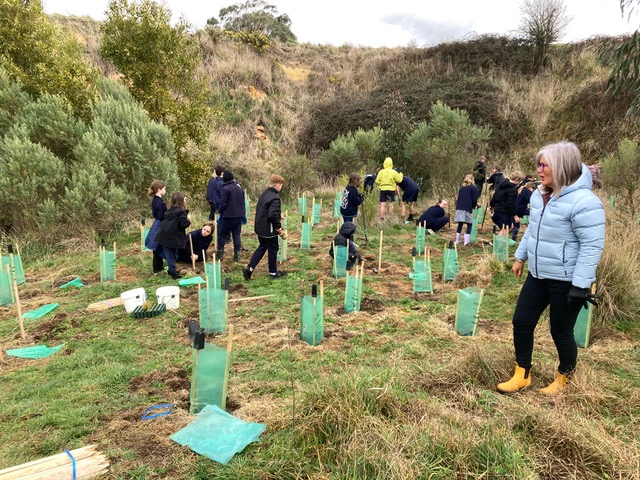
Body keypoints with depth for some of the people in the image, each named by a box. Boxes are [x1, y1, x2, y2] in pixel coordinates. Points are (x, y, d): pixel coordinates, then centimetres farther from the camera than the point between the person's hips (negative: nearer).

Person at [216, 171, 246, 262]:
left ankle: (220, 253, 10)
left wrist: (220, 211, 4)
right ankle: (237, 255, 7)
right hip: (239, 216, 6)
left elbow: (223, 203, -14)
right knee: (237, 235, 9)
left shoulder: (225, 189, -12)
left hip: (228, 216, -6)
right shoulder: (239, 188, 10)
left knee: (222, 234, 8)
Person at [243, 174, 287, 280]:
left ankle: (249, 268, 13)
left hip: (259, 227, 9)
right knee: (273, 249, 7)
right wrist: (278, 227, -15)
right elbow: (273, 215, -29)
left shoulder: (264, 194, 9)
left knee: (262, 247, 20)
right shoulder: (274, 198, -21)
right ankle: (273, 272, 21)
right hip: (269, 230, -9)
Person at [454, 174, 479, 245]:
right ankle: (467, 240, -8)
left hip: (459, 208, 5)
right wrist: (474, 206, 12)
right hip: (468, 208, -5)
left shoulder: (462, 188, 16)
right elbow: (474, 199, -4)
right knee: (469, 224, 2)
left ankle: (457, 240, 12)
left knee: (460, 224, 10)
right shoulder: (473, 187, 1)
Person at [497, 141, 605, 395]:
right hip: (538, 275, 8)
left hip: (566, 281, -8)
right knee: (521, 322, 10)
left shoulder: (583, 202, -22)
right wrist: (520, 257, 21)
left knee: (561, 332, 8)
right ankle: (522, 375, 27)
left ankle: (563, 380, 34)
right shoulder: (540, 195, 5)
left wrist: (581, 285, -22)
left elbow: (592, 246, -22)